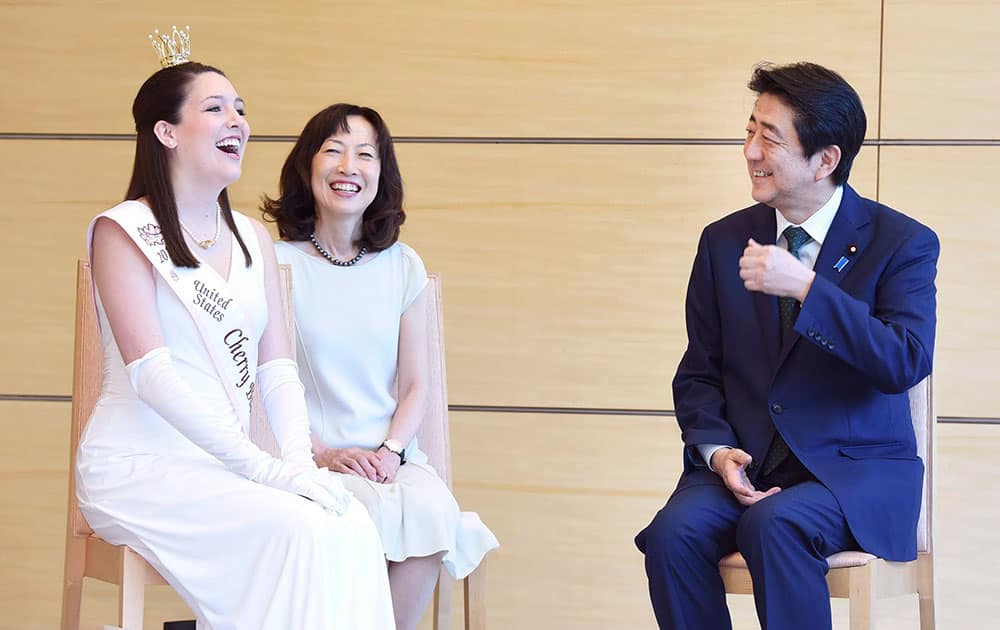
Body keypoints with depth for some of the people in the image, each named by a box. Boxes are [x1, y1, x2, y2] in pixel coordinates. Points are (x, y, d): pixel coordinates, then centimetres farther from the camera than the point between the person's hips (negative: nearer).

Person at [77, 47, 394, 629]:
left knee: (352, 528, -24)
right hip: (140, 466, -5)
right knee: (300, 531, -29)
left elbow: (277, 370, 9)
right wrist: (264, 468, -23)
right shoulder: (124, 231, -5)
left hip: (223, 462, 5)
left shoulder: (253, 238, 15)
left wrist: (300, 461, -12)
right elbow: (150, 372, -15)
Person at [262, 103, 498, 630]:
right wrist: (323, 453, -14)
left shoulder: (403, 267, 12)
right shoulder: (277, 264, 1)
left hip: (389, 456, 3)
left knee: (433, 510, -29)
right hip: (307, 457, -3)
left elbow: (414, 386, 12)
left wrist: (390, 451, -6)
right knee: (373, 514, -33)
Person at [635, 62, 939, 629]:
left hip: (854, 468, -4)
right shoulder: (724, 241, 9)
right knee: (674, 533, -26)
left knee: (775, 524, -35)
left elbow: (907, 363, -17)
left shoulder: (903, 243, -3)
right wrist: (716, 449, -8)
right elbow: (699, 373, 12)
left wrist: (805, 287, -24)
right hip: (743, 459, 4)